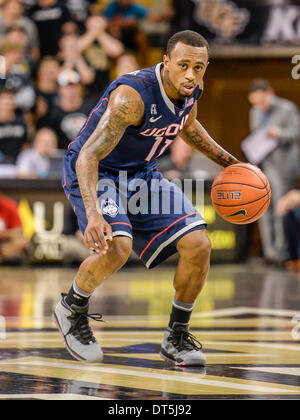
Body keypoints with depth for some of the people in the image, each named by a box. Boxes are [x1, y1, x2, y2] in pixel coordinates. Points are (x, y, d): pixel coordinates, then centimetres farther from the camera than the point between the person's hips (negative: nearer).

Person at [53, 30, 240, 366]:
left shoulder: (189, 90, -8)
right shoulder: (132, 95, -32)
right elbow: (88, 156, -37)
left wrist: (227, 162, 19)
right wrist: (93, 214, -50)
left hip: (141, 174, 7)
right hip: (93, 174, -7)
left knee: (198, 246, -8)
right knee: (116, 246, -32)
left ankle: (176, 339, 10)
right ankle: (72, 309, -1)